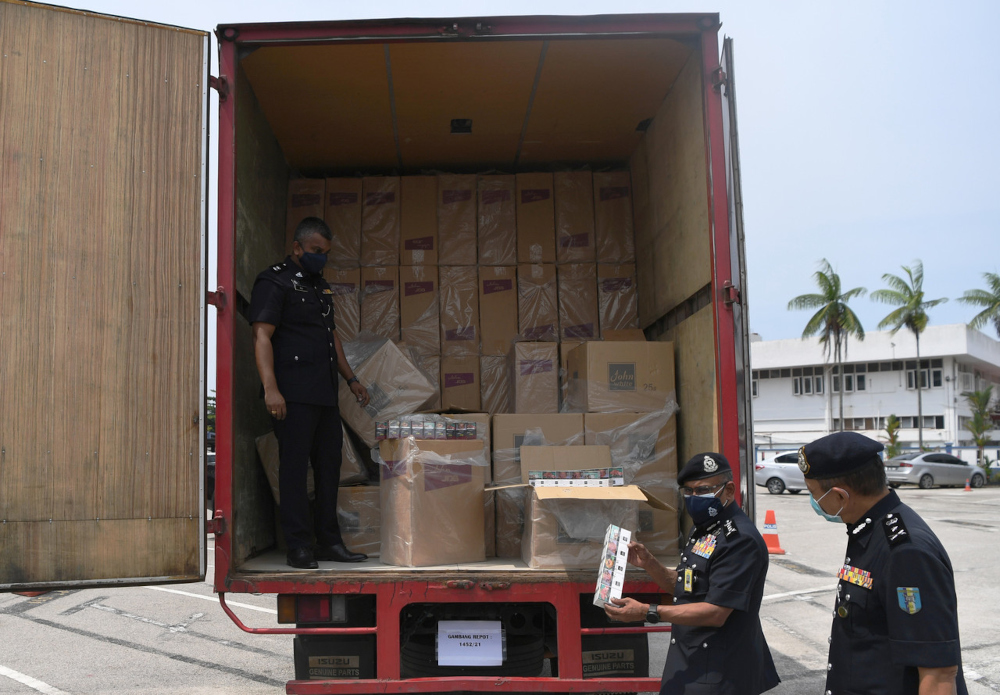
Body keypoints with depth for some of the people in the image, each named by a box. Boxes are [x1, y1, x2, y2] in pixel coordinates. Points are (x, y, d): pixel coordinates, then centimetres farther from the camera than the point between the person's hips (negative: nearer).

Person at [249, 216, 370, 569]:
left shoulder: (320, 285, 22)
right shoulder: (274, 282, -5)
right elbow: (262, 336, -13)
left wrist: (351, 378, 22)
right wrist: (270, 388, -23)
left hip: (325, 393, 9)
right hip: (294, 393, -9)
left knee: (329, 464, 10)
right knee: (294, 466, -5)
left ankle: (329, 541, 18)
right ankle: (299, 546, 0)